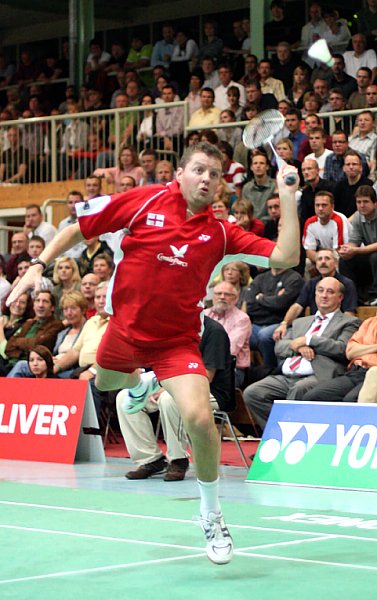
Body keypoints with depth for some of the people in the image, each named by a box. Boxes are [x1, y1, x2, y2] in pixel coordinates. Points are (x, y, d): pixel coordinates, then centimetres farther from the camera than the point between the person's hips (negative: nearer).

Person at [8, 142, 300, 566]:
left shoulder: (220, 233, -8)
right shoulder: (144, 201, -10)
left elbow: (286, 256, -15)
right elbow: (78, 228, -1)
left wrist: (287, 196, -19)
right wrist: (38, 266, -9)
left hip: (176, 342, -2)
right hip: (125, 329, 3)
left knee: (199, 419, -24)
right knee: (104, 383, 31)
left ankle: (211, 515, -1)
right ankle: (140, 384, 71)